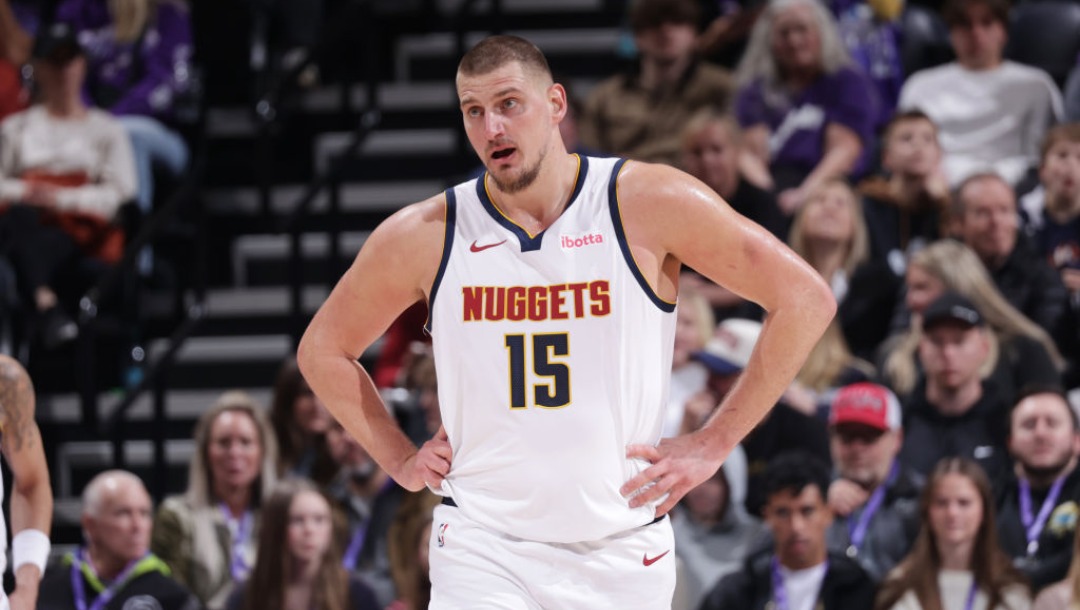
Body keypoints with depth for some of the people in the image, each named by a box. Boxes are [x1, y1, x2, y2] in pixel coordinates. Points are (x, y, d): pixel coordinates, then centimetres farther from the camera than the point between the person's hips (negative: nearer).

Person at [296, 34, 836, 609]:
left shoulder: (647, 205, -6)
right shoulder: (424, 236, -1)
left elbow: (806, 300, -2)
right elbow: (322, 349, 16)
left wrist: (713, 443, -4)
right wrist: (401, 460, 6)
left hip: (621, 557, 0)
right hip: (482, 548, 0)